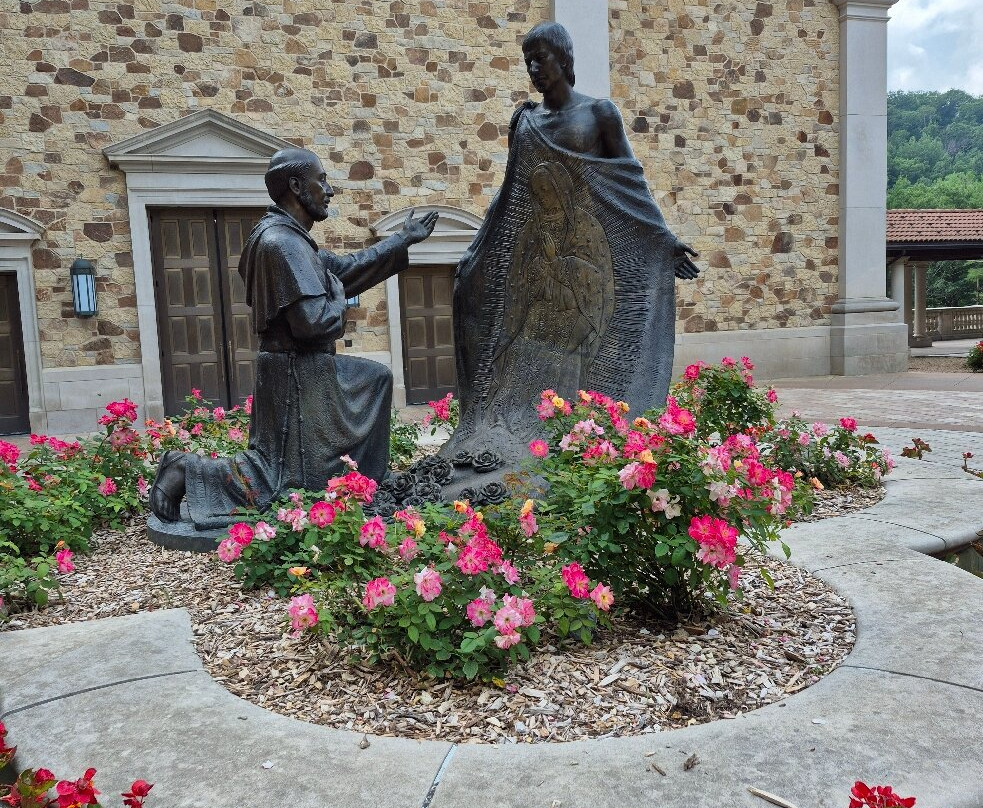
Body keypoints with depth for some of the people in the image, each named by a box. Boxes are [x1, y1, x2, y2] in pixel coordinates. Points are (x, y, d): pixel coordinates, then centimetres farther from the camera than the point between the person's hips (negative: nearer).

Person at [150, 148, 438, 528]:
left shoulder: (290, 237, 10)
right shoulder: (281, 243, -22)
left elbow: (346, 268, 21)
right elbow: (314, 322, -28)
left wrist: (402, 240, 26)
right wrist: (336, 295, -7)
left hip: (310, 367, 10)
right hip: (296, 373, -10)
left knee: (377, 377, 26)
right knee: (291, 480, -2)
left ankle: (368, 481, 31)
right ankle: (189, 471, -1)